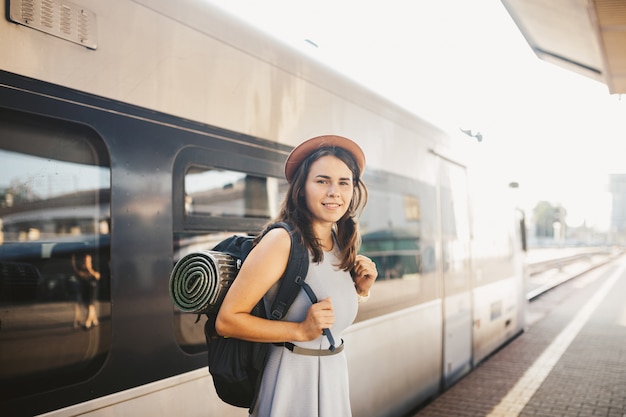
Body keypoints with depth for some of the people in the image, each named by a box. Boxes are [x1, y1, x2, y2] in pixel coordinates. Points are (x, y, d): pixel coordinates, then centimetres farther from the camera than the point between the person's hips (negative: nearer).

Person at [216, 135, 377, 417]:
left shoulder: (343, 245, 1)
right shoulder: (282, 241, -20)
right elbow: (227, 321, -20)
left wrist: (361, 290, -3)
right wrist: (301, 331, -24)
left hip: (335, 373, 7)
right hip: (293, 375, -7)